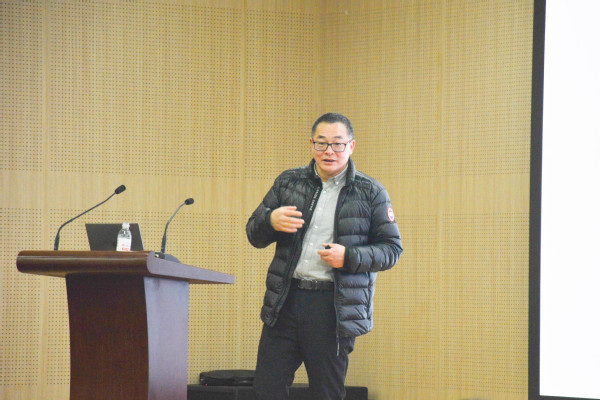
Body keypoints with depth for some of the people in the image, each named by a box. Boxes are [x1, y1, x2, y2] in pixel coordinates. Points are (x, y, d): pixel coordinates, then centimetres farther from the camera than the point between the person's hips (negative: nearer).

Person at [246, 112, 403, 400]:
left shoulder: (370, 193, 5)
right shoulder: (288, 182, 13)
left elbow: (392, 249, 4)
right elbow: (254, 235, 15)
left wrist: (349, 257, -13)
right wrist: (270, 222, -9)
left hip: (334, 308, -3)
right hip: (285, 301, 3)